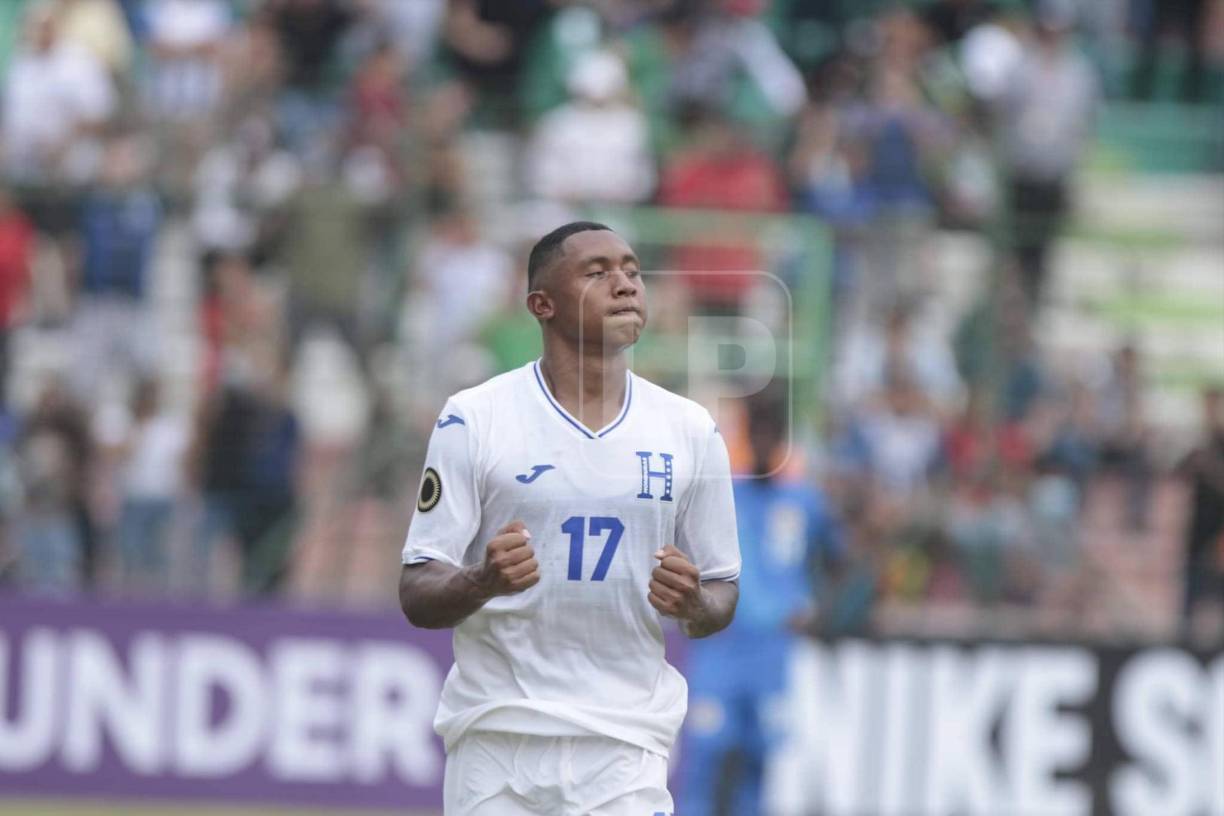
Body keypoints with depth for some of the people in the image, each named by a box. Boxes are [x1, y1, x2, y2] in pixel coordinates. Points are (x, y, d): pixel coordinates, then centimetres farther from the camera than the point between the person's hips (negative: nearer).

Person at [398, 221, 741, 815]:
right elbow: (417, 597, -3)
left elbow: (722, 593, 13)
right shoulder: (473, 420, -2)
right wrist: (483, 582, -25)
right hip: (495, 740, -1)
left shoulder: (690, 430, 7)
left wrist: (694, 605, -11)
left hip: (627, 749, 1)